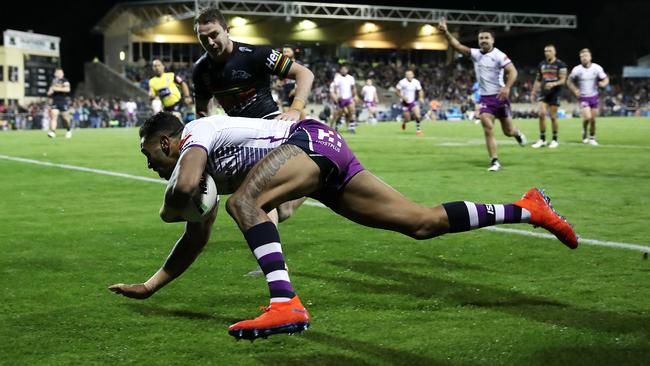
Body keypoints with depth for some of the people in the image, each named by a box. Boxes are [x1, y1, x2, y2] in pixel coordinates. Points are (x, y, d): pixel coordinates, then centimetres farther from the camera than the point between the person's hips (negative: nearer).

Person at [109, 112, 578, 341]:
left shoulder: (195, 133, -1)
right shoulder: (209, 172, 25)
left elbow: (185, 186, -22)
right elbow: (196, 241, 31)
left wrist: (168, 208, 1)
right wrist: (150, 286, 33)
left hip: (312, 139, -10)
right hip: (329, 162, 10)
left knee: (244, 202, -26)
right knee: (423, 222, 8)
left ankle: (286, 304, -39)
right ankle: (525, 209, 15)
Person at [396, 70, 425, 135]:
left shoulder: (416, 82, -6)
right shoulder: (402, 82, -17)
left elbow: (420, 91, 7)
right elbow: (396, 91, -10)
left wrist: (421, 98, -11)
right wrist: (402, 97, -22)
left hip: (412, 101, 3)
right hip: (405, 102, -3)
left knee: (418, 115, -16)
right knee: (408, 119, -2)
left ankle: (418, 129, 0)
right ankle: (404, 121, 35)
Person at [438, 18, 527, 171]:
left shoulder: (498, 55, -10)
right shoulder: (476, 54, 3)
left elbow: (512, 71, -18)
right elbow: (457, 45, -3)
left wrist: (507, 87, -33)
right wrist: (446, 32, -16)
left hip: (500, 97, -3)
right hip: (485, 98, 3)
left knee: (508, 132, 8)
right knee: (488, 129, -14)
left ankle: (517, 133, 46)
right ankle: (495, 161, -10)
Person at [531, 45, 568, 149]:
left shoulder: (560, 64, -3)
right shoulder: (542, 64, 12)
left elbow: (563, 80, -7)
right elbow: (538, 80, 18)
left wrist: (553, 84, -25)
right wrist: (533, 92, 13)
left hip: (555, 93, -3)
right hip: (544, 93, 3)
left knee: (553, 117, -1)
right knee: (542, 114, -10)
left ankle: (555, 140, 12)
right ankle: (542, 139, -1)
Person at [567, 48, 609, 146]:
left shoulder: (597, 68, -6)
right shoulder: (577, 70, -9)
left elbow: (605, 79, 2)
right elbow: (569, 81, 4)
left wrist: (603, 83, -21)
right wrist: (575, 90, -11)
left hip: (594, 96, 2)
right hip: (583, 97, -2)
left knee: (593, 119, 5)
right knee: (587, 117, -18)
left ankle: (592, 138, 22)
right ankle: (584, 131, 12)